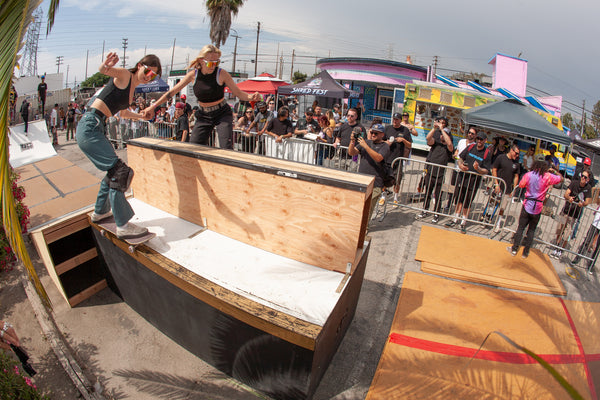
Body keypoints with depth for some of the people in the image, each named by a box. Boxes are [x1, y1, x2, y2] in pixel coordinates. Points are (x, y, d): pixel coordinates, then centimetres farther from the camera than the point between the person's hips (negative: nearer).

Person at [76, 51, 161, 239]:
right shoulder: (124, 75, -3)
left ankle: (100, 211, 39)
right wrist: (106, 65, -47)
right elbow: (103, 70, -25)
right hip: (89, 127, -10)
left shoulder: (132, 91, 20)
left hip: (97, 129, 10)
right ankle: (123, 225, -13)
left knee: (113, 170, 21)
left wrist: (143, 116, 49)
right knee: (120, 171, -16)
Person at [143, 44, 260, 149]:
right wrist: (153, 106, -1)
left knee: (227, 149, -19)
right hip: (203, 115, 3)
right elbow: (172, 92, 1)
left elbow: (239, 93, -10)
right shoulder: (193, 74, -6)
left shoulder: (222, 74, -13)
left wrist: (252, 97, -32)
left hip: (222, 114, -3)